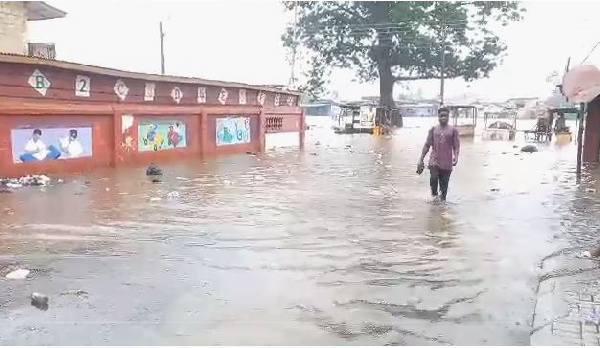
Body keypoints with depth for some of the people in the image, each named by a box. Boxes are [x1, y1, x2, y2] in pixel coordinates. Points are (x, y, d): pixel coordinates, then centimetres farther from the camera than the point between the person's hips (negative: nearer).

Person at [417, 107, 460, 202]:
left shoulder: (453, 130, 4)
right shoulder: (433, 129, 8)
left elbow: (456, 146, 3)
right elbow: (427, 145, 11)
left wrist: (456, 157, -16)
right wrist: (421, 160, 7)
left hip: (447, 162, 0)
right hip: (434, 160, 0)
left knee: (444, 183, 4)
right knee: (434, 178, -22)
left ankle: (443, 199, 19)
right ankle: (434, 194, 0)